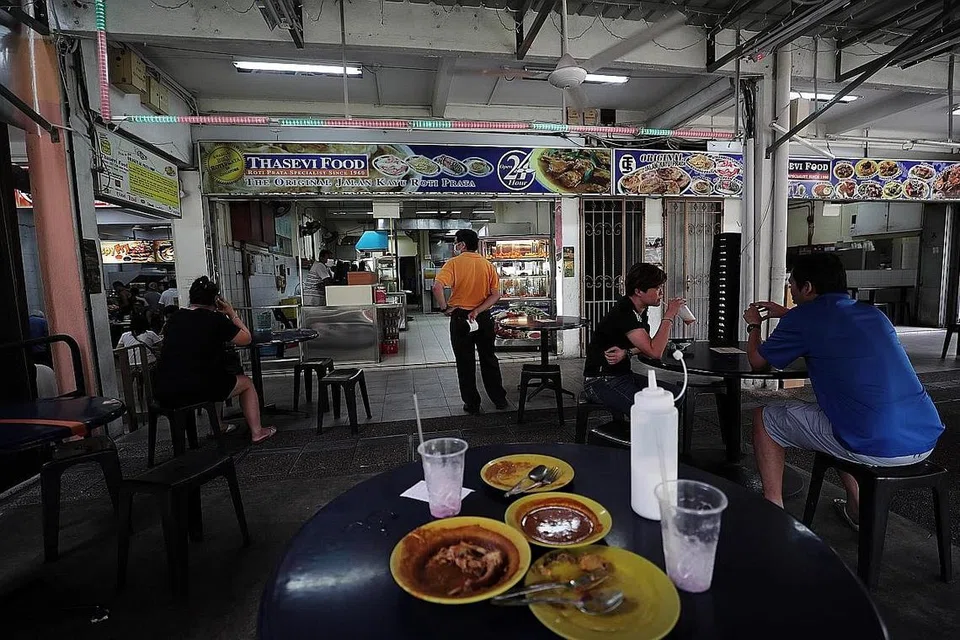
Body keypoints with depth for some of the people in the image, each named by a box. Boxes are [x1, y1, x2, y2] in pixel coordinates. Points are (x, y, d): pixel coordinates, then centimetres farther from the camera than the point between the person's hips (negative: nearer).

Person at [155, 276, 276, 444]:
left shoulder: (174, 318, 11)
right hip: (196, 390, -6)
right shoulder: (215, 319, -5)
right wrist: (232, 314, 12)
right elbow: (246, 339, 2)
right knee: (246, 383, 18)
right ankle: (257, 432, 20)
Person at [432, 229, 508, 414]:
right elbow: (496, 295, -5)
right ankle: (499, 399, 24)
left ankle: (472, 404, 15)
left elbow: (437, 286, -24)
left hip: (460, 318, -3)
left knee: (465, 363, 8)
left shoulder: (454, 263, -9)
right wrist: (477, 311, -9)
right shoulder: (488, 265, 2)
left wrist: (445, 308, -12)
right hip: (484, 318, 4)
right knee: (489, 359, 16)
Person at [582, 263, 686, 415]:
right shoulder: (623, 314, -23)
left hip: (624, 374, 10)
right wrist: (669, 316, -19)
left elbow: (646, 346, 10)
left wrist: (626, 352, -12)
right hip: (601, 381, -10)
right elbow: (655, 352, -27)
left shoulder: (640, 310, 8)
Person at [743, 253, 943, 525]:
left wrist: (754, 325, 25)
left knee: (764, 418, 9)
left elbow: (757, 360, 7)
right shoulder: (873, 313, 15)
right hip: (926, 441, 8)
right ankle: (857, 507, 35)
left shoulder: (803, 318, -6)